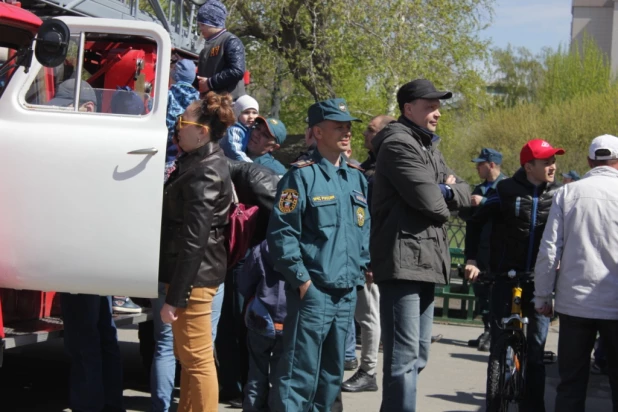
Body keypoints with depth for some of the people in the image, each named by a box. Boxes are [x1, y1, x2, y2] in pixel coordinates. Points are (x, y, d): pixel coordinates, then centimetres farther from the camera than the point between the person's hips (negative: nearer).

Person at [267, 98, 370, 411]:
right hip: (312, 291, -7)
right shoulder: (302, 176, -7)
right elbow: (281, 232, -12)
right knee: (299, 373, -6)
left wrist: (360, 268, 7)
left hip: (347, 292, 7)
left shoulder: (356, 179, 14)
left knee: (332, 373, 13)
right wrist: (301, 279, -14)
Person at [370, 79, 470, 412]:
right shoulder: (399, 143, -9)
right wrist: (445, 203, 4)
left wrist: (447, 192, -5)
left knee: (418, 355, 14)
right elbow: (429, 200, -18)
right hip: (403, 259, -10)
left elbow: (465, 193, 17)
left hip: (425, 260, 10)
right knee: (404, 355, -12)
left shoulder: (429, 147, 22)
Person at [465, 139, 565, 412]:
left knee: (535, 351, 3)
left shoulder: (559, 194, 2)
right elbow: (476, 222, 5)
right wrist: (471, 259, -2)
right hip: (505, 278, -1)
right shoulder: (507, 190, -3)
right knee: (499, 348, 3)